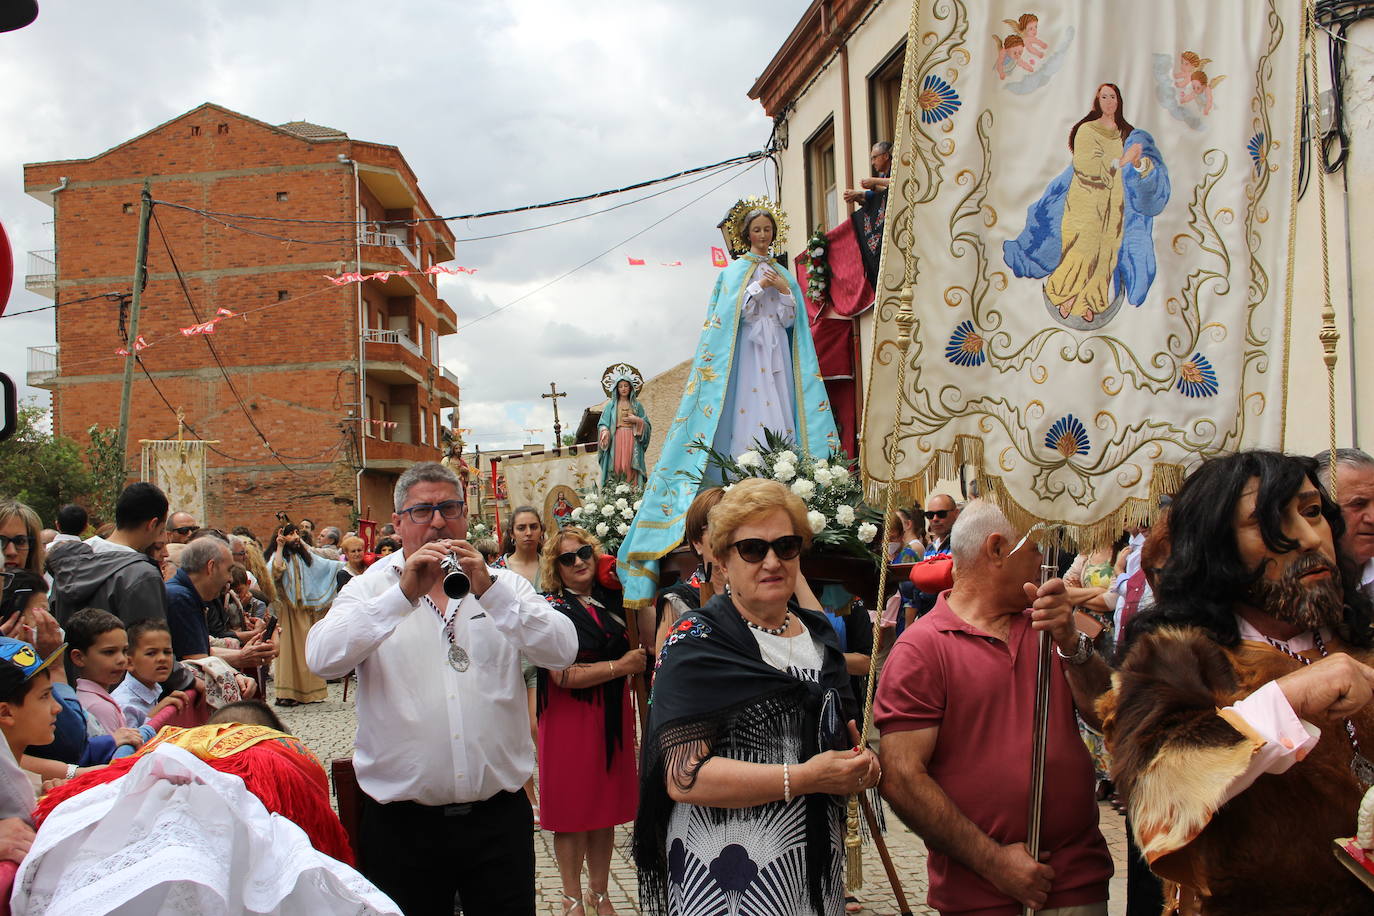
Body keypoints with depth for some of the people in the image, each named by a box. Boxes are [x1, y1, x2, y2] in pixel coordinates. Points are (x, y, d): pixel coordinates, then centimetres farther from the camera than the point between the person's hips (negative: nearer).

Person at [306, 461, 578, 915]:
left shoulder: (504, 585, 7)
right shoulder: (371, 588, 5)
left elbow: (562, 652, -9)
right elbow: (322, 658, -13)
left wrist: (489, 591, -20)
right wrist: (403, 594, -22)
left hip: (499, 814, 1)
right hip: (402, 822, -1)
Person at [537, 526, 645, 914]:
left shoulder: (611, 599, 6)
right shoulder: (551, 608, -11)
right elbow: (563, 675, -18)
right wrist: (621, 666, -14)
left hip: (612, 715, 5)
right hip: (570, 718, -5)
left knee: (606, 808, 13)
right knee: (573, 810, 5)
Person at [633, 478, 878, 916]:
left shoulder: (819, 634, 8)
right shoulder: (697, 644, -13)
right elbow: (683, 778, -22)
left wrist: (860, 765, 0)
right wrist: (805, 778, -25)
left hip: (818, 868, 7)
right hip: (727, 878, -7)